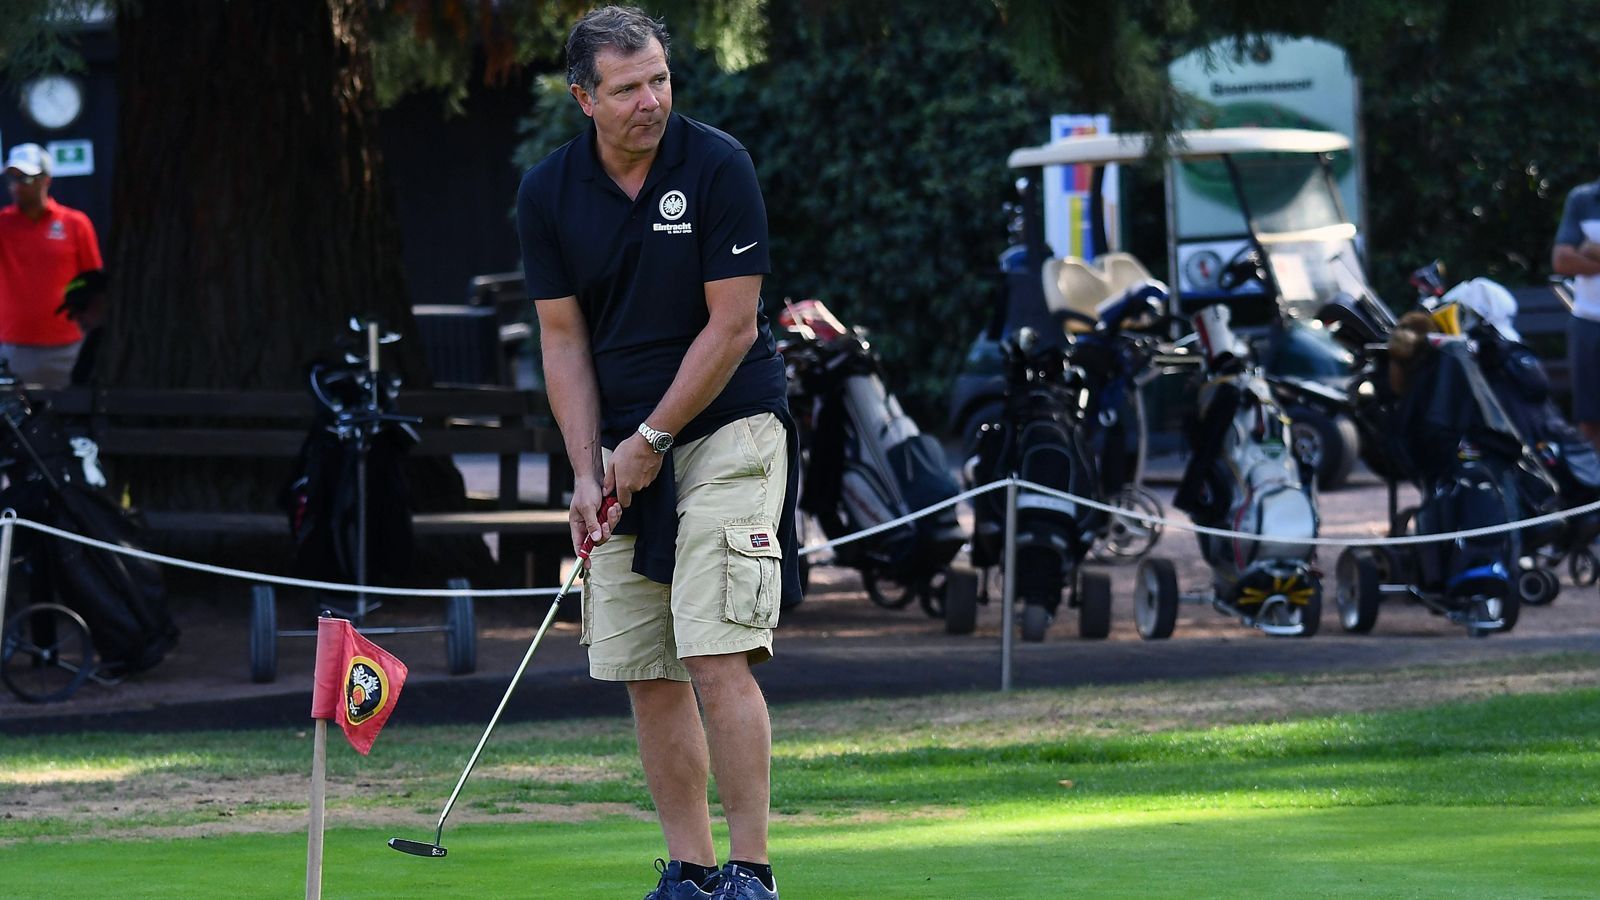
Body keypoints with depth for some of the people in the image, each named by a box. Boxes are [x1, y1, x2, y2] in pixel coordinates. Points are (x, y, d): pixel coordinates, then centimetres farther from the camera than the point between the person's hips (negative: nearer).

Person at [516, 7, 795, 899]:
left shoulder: (718, 165, -12)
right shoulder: (549, 193, 0)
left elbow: (732, 325, -11)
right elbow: (565, 340, 4)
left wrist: (651, 441, -10)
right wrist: (588, 471, -4)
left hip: (725, 430, -5)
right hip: (627, 452, 5)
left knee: (717, 658, -14)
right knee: (646, 674, 3)